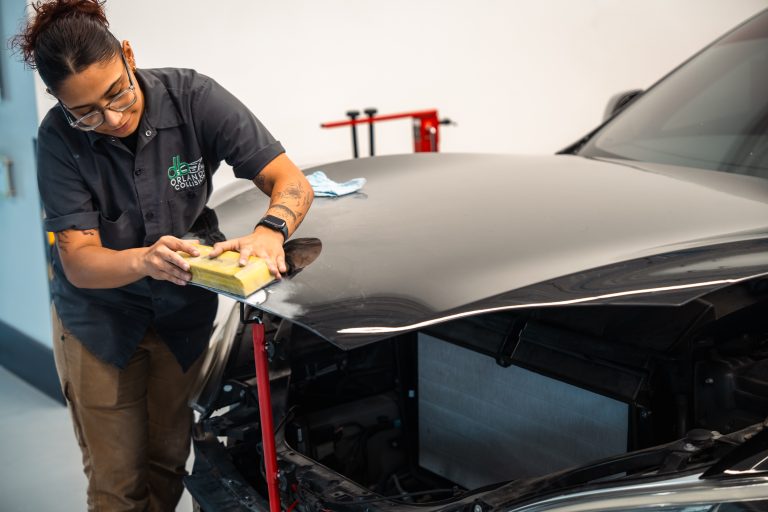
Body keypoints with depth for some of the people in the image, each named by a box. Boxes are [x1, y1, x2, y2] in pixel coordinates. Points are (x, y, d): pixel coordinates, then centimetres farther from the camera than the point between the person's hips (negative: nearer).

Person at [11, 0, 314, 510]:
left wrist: (270, 229, -45)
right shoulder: (60, 138, -20)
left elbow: (292, 182, -22)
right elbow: (79, 262, -23)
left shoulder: (192, 96, -21)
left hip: (187, 312, 1)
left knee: (170, 460, 15)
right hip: (99, 319, -1)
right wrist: (144, 260, -45)